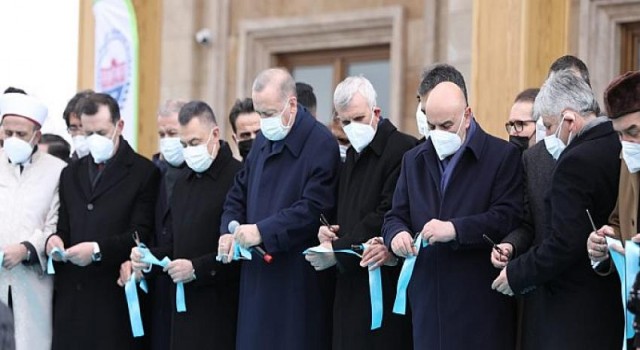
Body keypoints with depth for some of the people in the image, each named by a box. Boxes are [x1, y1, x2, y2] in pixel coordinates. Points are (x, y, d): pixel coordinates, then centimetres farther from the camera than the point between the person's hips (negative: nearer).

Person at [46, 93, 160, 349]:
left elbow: (141, 234, -7)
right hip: (71, 297, 5)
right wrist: (55, 239, -2)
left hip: (115, 297, -5)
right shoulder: (71, 174, 19)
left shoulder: (144, 173, 0)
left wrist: (98, 250, -19)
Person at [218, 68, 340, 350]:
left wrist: (262, 231, -21)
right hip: (258, 274, 7)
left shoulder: (321, 144, -11)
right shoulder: (263, 141, 14)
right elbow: (239, 194, 19)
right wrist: (229, 231, 1)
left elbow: (314, 208, -19)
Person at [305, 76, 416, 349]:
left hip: (384, 283, -8)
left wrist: (336, 252, -14)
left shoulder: (402, 150, -11)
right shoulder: (353, 155, 19)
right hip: (351, 284, 8)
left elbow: (386, 217, -17)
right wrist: (326, 231, 5)